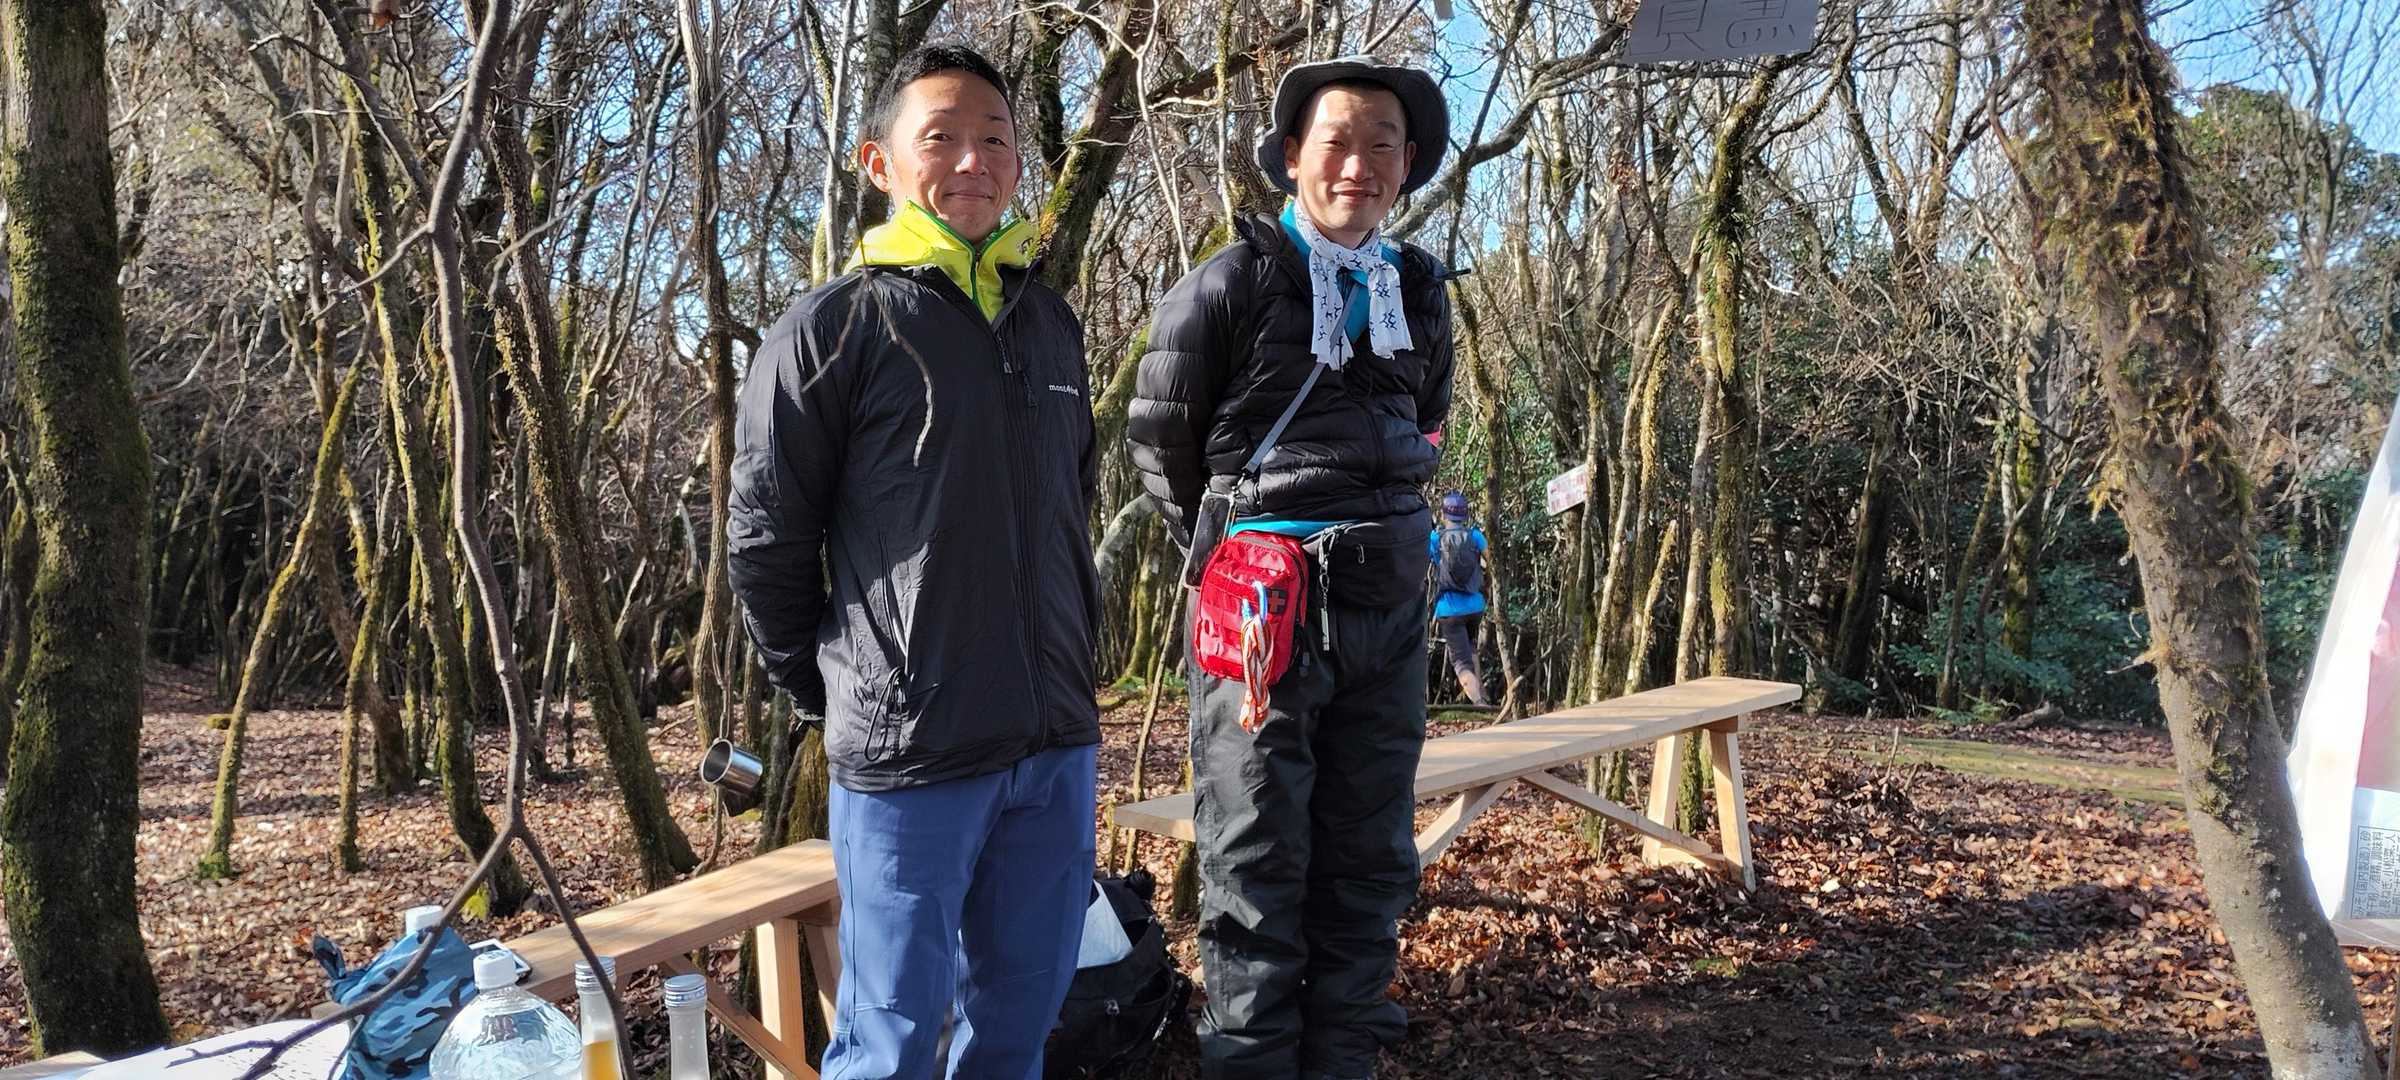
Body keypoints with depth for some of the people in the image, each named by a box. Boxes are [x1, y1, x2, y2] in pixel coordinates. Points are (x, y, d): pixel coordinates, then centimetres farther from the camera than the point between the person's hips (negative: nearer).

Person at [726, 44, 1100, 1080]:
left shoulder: (1050, 322, 11)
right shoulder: (833, 327, -7)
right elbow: (766, 541, -4)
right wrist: (835, 689, 3)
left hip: (1058, 746, 5)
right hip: (910, 754, -5)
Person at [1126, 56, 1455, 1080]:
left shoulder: (1419, 290, 10)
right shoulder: (1233, 281, -6)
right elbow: (1160, 432, 2)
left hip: (1389, 608, 5)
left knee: (1370, 865, 11)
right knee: (1256, 872, 1)